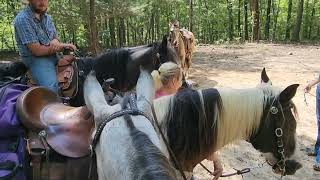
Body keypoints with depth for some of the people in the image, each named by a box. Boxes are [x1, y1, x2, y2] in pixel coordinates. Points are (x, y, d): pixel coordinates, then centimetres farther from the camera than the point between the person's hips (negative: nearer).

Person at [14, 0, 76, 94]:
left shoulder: (47, 17, 9)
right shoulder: (22, 19, -15)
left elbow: (55, 39, 12)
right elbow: (37, 51, -19)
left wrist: (56, 42, -14)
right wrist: (63, 46, -12)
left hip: (53, 56, 8)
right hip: (36, 59, -8)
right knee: (52, 88, -31)